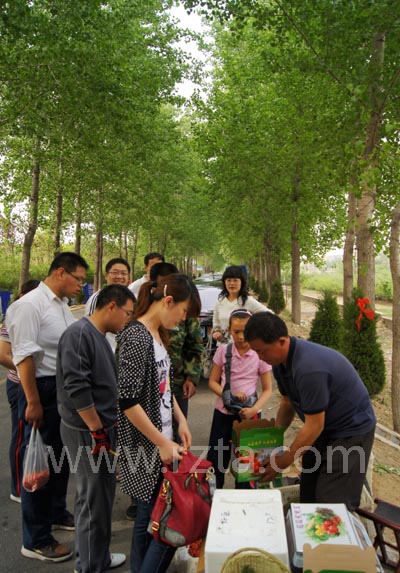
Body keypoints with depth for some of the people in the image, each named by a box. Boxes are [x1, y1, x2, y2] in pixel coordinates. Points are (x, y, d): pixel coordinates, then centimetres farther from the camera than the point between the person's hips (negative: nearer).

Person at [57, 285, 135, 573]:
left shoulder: (99, 336, 12)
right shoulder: (79, 333, -19)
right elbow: (76, 389, -24)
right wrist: (97, 431, -20)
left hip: (103, 427, 10)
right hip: (86, 431, -10)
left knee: (104, 493, 19)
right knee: (93, 498, 2)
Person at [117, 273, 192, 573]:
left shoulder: (157, 334, 8)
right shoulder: (136, 337, -20)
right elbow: (127, 400, -22)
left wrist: (181, 419, 8)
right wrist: (162, 443, -18)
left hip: (162, 439, 9)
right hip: (145, 446, -9)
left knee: (151, 515, 19)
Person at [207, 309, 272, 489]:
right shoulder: (223, 351, -5)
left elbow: (267, 389, -3)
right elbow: (212, 382, 0)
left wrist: (254, 409, -19)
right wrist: (228, 394, -18)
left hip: (249, 413, -1)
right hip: (223, 411, 1)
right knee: (215, 458, 8)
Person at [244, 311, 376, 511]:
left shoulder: (309, 367, -34)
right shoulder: (280, 361, -6)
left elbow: (314, 427, -26)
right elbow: (287, 403, 7)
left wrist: (282, 462, -17)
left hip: (352, 430, -8)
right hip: (325, 428, 9)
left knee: (332, 505, -6)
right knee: (308, 496, 12)